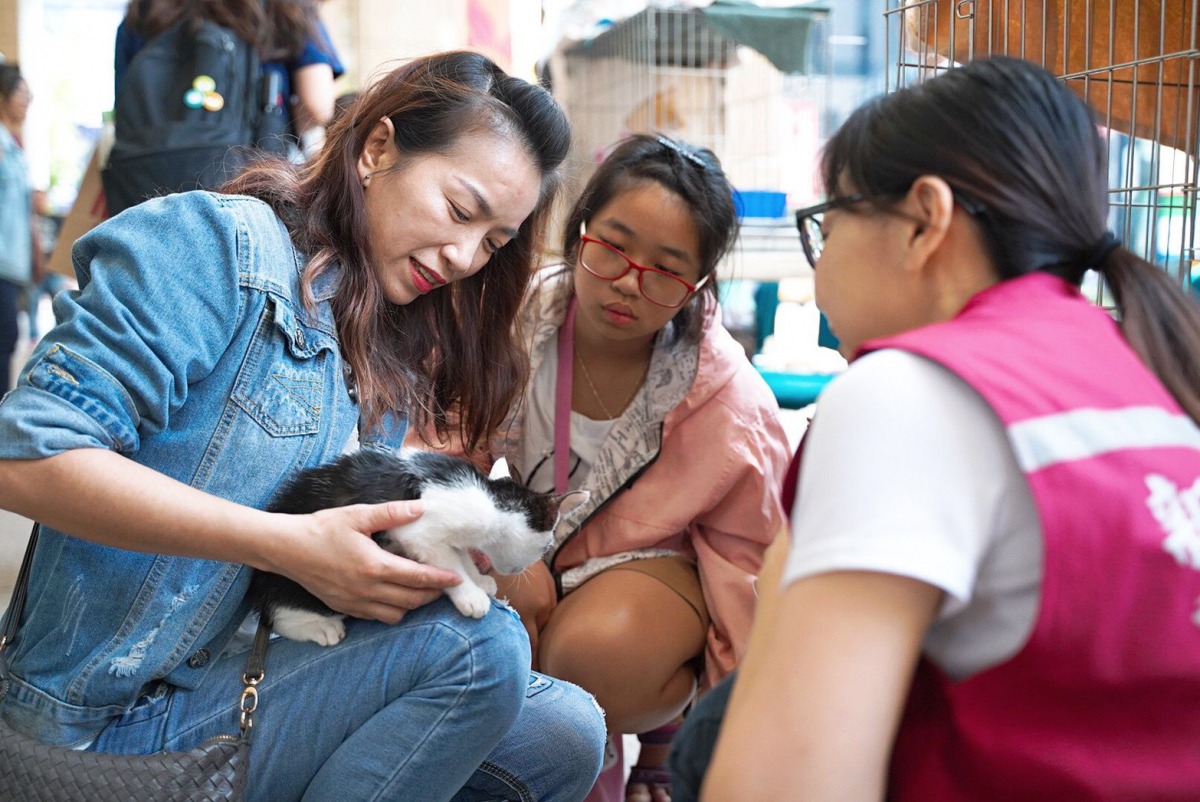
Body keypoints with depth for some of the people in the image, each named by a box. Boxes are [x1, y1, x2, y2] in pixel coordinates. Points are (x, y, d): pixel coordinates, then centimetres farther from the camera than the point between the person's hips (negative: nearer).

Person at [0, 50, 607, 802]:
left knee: (565, 730, -7)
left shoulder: (396, 347, 11)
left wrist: (434, 557, -11)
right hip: (127, 705, -7)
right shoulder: (219, 244, -12)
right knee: (477, 644, -24)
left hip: (270, 659, 8)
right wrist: (290, 544, -27)